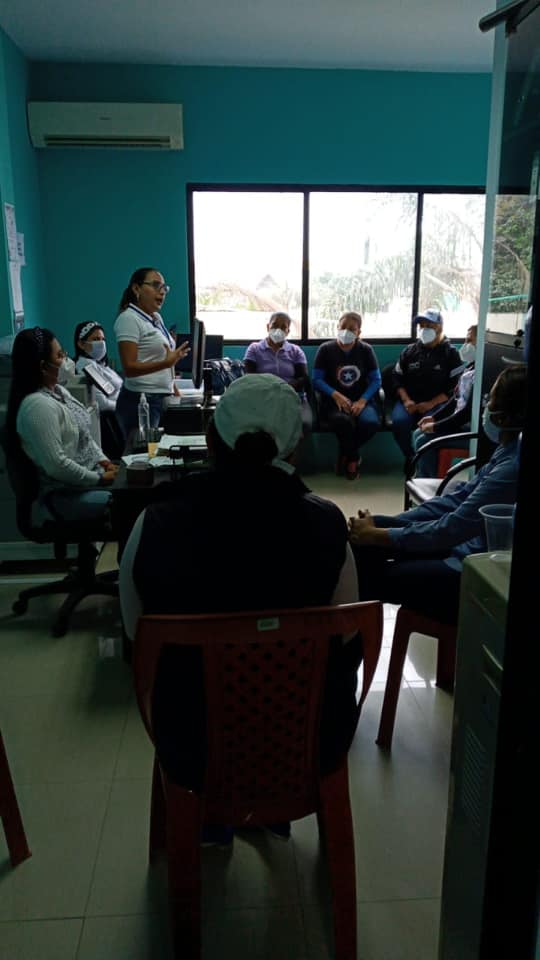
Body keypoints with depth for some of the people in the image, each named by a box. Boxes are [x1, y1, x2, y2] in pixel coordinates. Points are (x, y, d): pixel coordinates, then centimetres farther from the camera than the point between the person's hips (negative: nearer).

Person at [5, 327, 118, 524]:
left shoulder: (58, 390, 9)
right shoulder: (37, 405, -22)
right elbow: (56, 465, -25)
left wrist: (103, 460, 2)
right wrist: (99, 479, -17)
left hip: (92, 474, 10)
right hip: (65, 494, -9)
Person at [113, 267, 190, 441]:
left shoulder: (156, 318, 14)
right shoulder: (128, 319, -10)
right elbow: (129, 368, -18)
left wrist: (174, 391, 18)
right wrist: (166, 363, -29)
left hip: (161, 399, 8)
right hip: (140, 400, -8)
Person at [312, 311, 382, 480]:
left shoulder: (366, 350, 8)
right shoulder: (326, 349, 3)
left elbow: (376, 380, 4)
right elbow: (317, 380, -1)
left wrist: (362, 400, -14)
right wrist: (335, 395, -19)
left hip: (361, 400, 2)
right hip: (334, 401, -2)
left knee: (371, 422, -32)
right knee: (344, 421, -38)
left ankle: (345, 456, -2)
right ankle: (353, 458, -7)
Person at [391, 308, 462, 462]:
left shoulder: (450, 353, 4)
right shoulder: (409, 351, 13)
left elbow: (455, 386, -3)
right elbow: (397, 378, 12)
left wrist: (431, 404, -15)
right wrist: (406, 400, -8)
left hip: (437, 403, -2)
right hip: (409, 401, 3)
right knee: (399, 422, -29)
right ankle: (410, 458, -3)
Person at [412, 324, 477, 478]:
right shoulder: (469, 367, 10)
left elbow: (469, 411, -25)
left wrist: (436, 427, -18)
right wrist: (434, 417, 8)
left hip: (472, 429, -10)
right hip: (461, 422, 11)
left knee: (424, 441, -17)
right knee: (418, 434, 7)